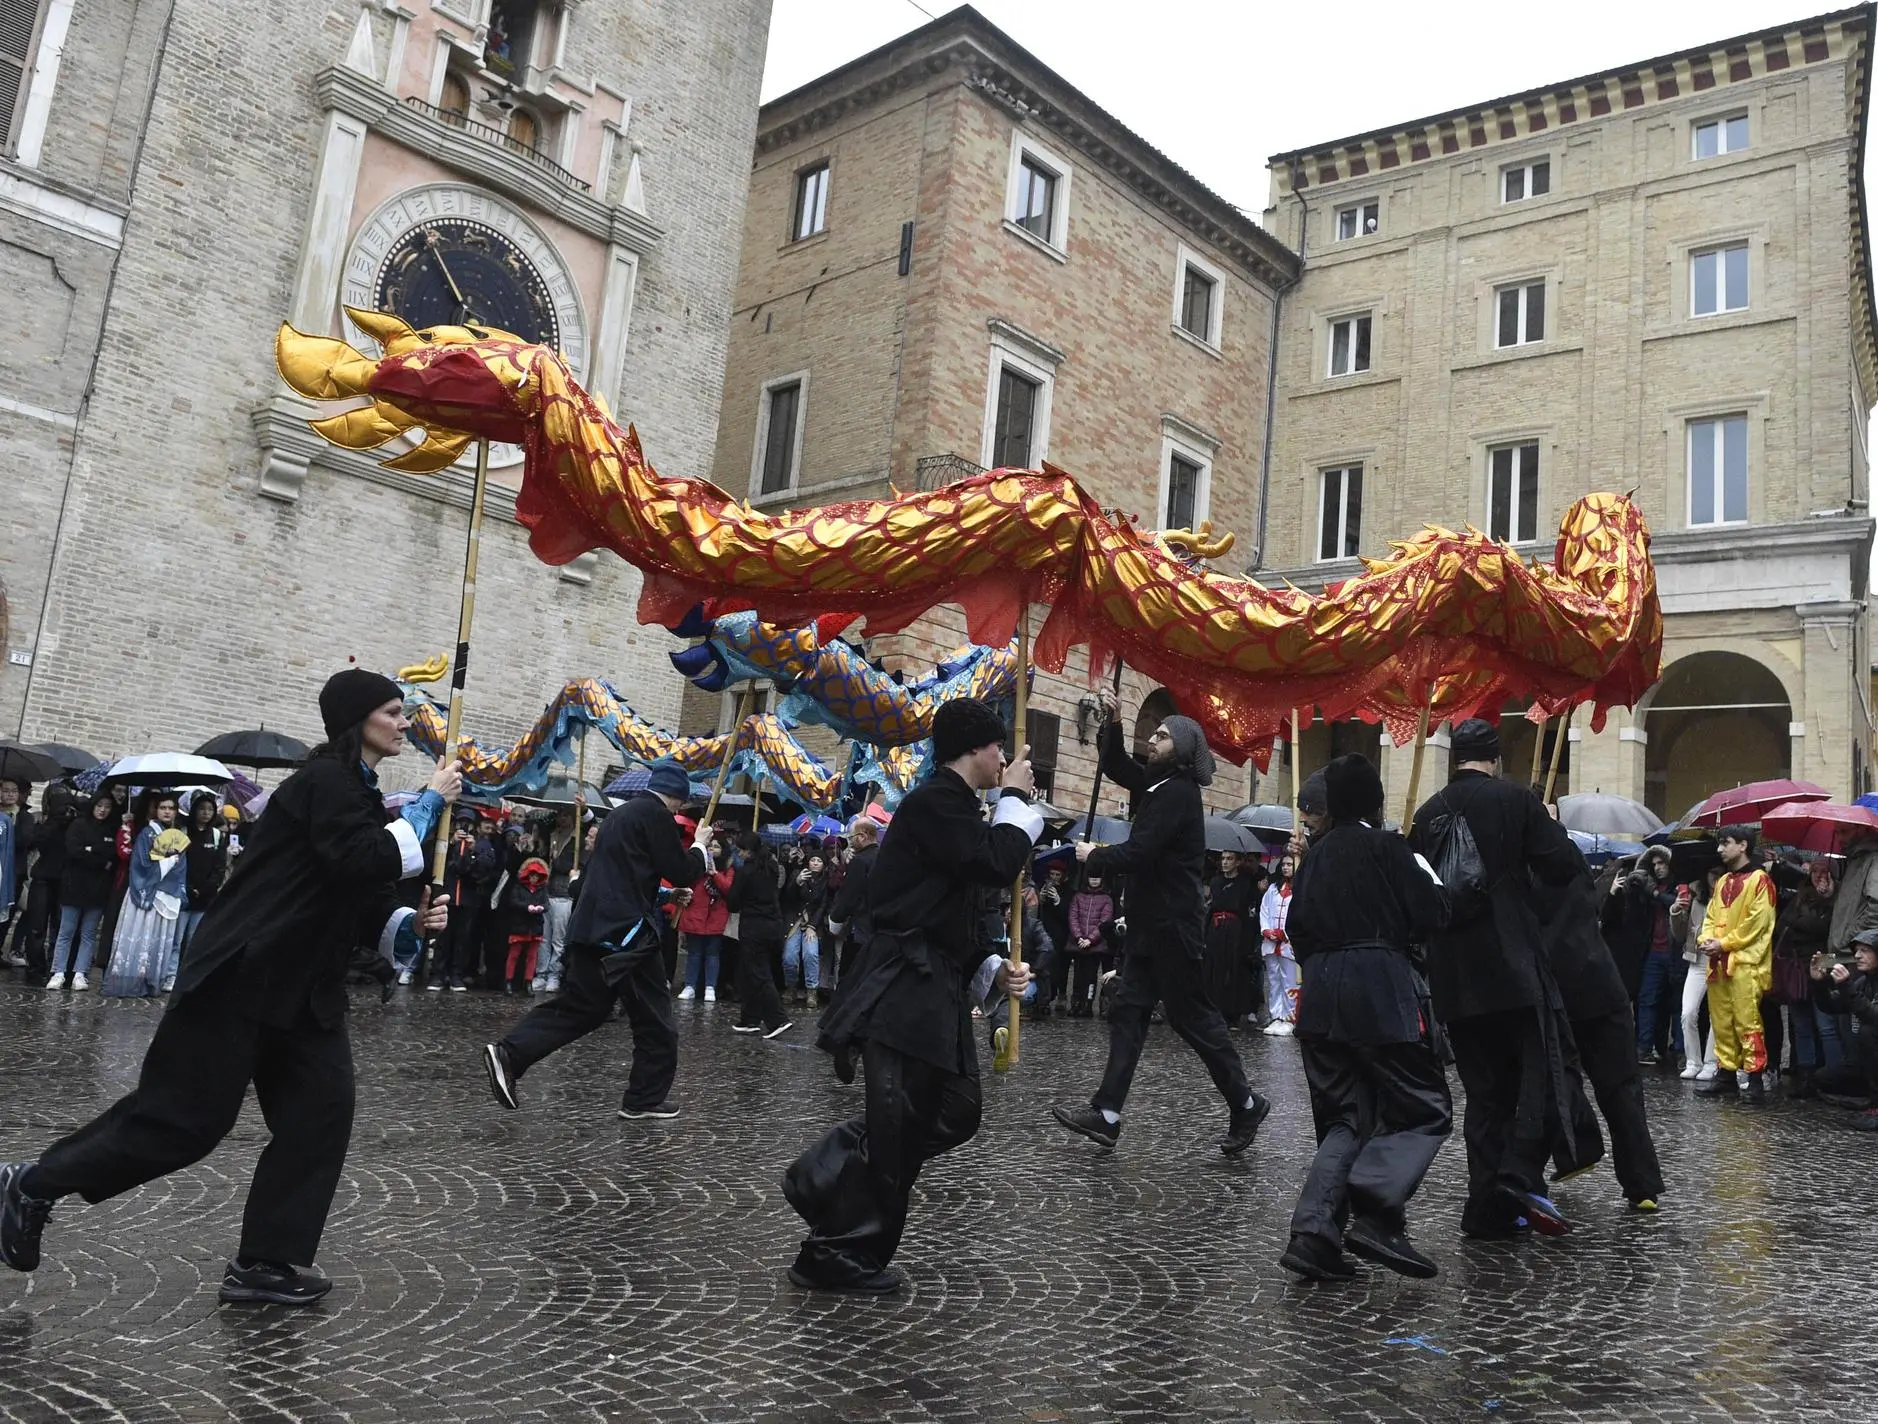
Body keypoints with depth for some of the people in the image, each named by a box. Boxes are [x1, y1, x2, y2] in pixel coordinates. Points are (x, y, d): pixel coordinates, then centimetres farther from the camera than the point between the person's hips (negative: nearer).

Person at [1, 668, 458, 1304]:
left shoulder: (354, 790, 14)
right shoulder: (325, 780, -14)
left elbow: (358, 900, 15)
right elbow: (360, 860, -27)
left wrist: (410, 921, -2)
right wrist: (428, 803, -19)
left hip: (301, 982, 9)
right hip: (244, 971, -9)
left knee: (321, 1110, 1)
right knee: (184, 1113, -2)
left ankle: (265, 1263, 10)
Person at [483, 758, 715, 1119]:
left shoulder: (621, 814, 20)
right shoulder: (655, 814, -8)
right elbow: (681, 873, -10)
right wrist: (700, 847, 8)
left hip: (594, 926, 9)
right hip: (626, 930, -9)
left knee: (577, 1006, 12)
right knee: (654, 1018, 4)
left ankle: (508, 1054, -1)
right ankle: (646, 1098, 9)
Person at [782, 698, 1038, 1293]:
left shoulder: (958, 809, 18)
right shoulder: (934, 801, -13)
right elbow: (996, 864, -24)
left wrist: (992, 971, 9)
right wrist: (1014, 798, -9)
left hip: (935, 986, 10)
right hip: (904, 988, -10)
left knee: (957, 1110, 13)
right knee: (898, 1122, -4)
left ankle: (824, 1179, 22)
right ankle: (837, 1251, 12)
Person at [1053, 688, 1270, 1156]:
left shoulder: (1178, 793, -17)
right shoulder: (1159, 784, 12)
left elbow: (1136, 853, -23)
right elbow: (1115, 767, 23)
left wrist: (1092, 857, -6)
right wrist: (1112, 722, 6)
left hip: (1173, 925, -10)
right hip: (1152, 924, 10)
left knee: (1193, 1017, -1)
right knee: (1128, 1013, 5)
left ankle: (1245, 1104, 13)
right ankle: (1107, 1114, 5)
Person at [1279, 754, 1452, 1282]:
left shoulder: (1317, 853, 13)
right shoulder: (1388, 847, -4)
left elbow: (1296, 926, 15)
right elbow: (1431, 916, -8)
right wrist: (1427, 874, 9)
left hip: (1321, 995, 6)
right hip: (1382, 992, -6)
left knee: (1345, 1118, 12)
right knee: (1425, 1109, 3)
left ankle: (1314, 1231, -4)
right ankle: (1376, 1214, -18)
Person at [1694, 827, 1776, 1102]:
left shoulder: (1759, 880, -4)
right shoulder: (1722, 882, 19)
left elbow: (1757, 922, -10)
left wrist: (1724, 944, -12)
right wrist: (1707, 939, -1)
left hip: (1745, 962, -7)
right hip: (1718, 962, 7)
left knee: (1747, 1022, -9)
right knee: (1721, 1023, 8)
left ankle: (1754, 1078, -4)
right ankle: (1726, 1074, 14)